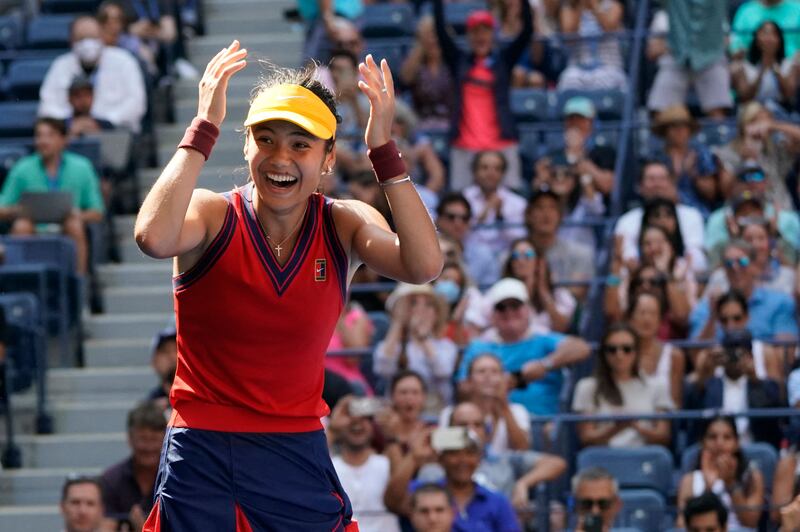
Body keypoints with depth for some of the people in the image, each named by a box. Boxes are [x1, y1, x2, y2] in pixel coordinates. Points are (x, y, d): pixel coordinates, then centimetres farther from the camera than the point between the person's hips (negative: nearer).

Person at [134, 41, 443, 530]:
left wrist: (383, 149, -23)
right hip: (202, 454, -2)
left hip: (299, 454, 2)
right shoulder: (213, 216, -9)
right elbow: (154, 237, -33)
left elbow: (424, 266, -21)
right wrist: (204, 127, -27)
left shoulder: (344, 227, -2)